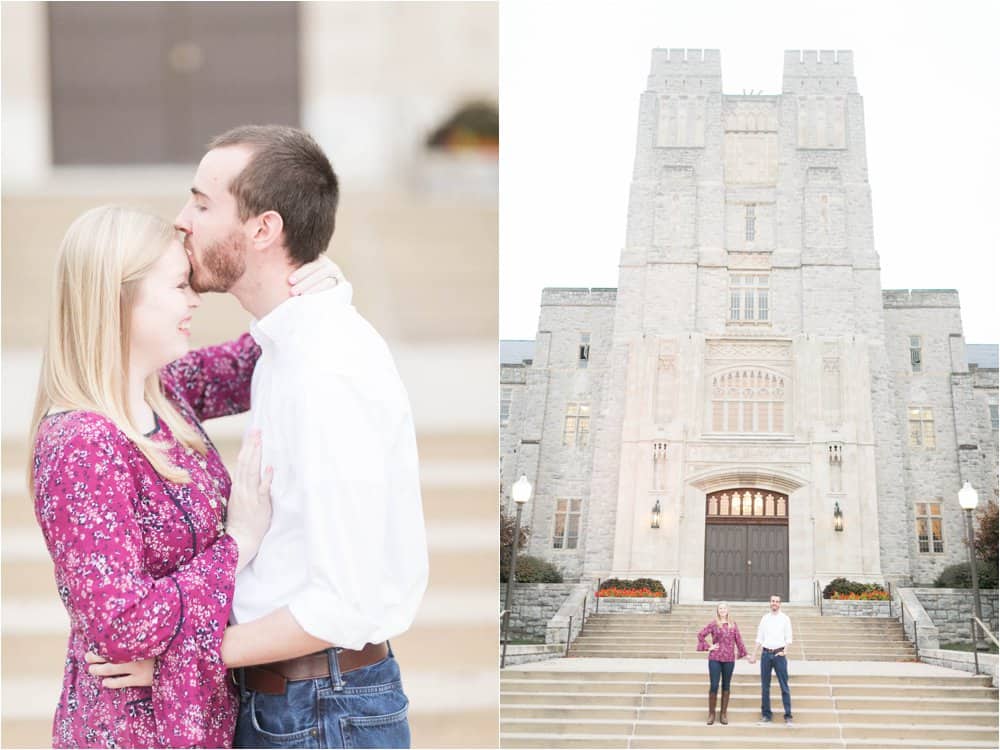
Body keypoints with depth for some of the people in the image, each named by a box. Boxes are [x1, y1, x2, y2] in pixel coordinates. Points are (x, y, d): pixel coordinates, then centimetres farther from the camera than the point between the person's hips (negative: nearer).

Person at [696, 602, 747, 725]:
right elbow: (701, 634, 0)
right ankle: (711, 714, 4)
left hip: (729, 659, 2)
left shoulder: (733, 625, 8)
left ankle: (723, 714, 13)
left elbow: (738, 640, 8)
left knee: (726, 686, 7)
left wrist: (742, 653, 5)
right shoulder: (713, 624, 1)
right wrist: (708, 647, -3)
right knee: (714, 686, -5)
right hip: (715, 658, -2)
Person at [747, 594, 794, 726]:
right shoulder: (765, 618, 10)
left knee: (784, 686, -5)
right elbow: (759, 638, 13)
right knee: (765, 686, 5)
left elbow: (788, 638, 0)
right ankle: (766, 715, 11)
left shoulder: (785, 618, 3)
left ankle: (788, 716, -4)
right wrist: (754, 655, 8)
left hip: (779, 654, -3)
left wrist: (784, 650, -16)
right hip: (766, 653, 3)